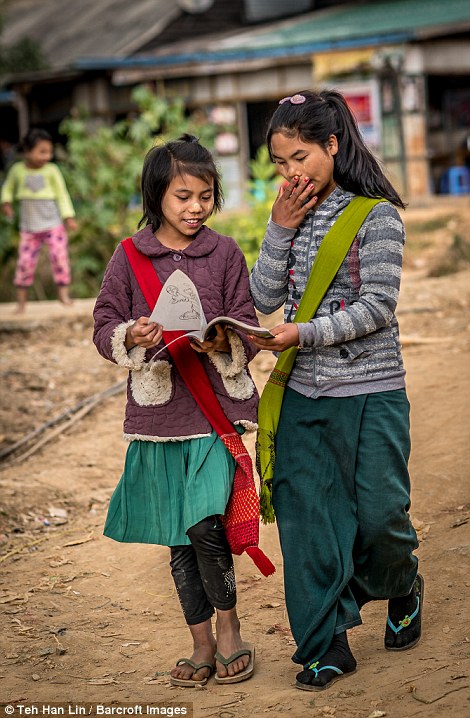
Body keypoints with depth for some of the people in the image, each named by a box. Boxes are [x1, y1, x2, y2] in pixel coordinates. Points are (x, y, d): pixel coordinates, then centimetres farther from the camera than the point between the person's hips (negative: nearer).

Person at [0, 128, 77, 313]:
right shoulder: (17, 170, -2)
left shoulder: (51, 171, -7)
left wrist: (69, 217, -4)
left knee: (59, 256, -10)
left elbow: (62, 195, 0)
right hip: (29, 227, 1)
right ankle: (21, 300, 10)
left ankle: (63, 293, 4)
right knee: (25, 262, -1)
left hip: (53, 225, -1)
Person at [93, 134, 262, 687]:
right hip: (156, 411, 2)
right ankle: (203, 645, 24)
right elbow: (104, 327, 5)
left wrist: (222, 343, -18)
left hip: (217, 407, -2)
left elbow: (248, 329, 3)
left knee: (205, 523, -17)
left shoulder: (225, 253, 2)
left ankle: (230, 625, 7)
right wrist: (133, 337, -16)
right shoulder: (129, 256, 3)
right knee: (178, 541, 9)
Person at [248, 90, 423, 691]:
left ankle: (402, 590, 37)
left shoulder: (377, 215, -9)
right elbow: (265, 297, 3)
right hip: (302, 394, 5)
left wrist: (303, 333, -22)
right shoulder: (293, 215, 8)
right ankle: (326, 645, 14)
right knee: (307, 519, 4)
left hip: (371, 394, -5)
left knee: (380, 514, 4)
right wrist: (280, 230, -7)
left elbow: (377, 308, -15)